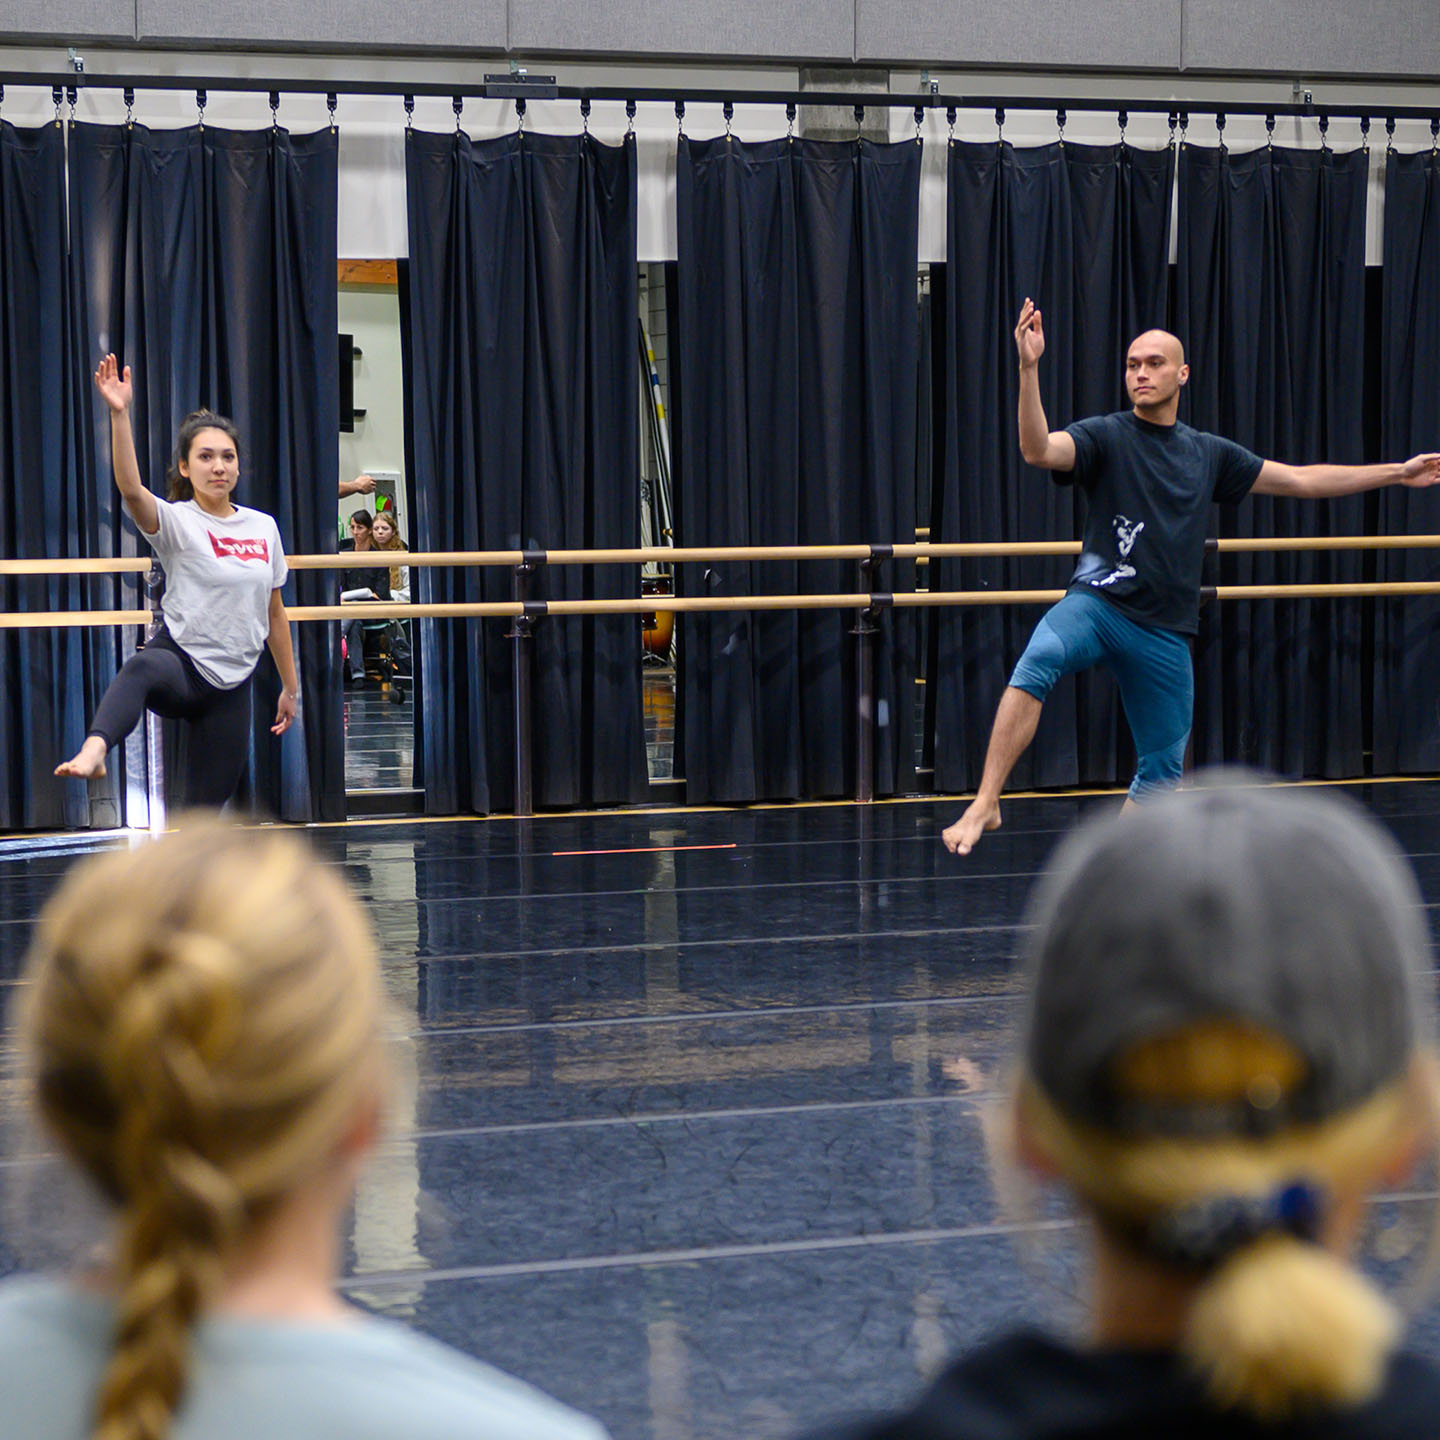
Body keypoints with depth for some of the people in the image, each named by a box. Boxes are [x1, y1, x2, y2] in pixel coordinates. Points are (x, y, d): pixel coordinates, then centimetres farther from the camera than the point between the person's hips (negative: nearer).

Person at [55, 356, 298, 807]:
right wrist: (119, 414, -38)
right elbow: (130, 489, -26)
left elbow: (274, 613, 17)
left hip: (231, 685, 5)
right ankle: (94, 750, -70)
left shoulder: (263, 527, 9)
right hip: (180, 660, -5)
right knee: (142, 668, -42)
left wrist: (290, 686, 21)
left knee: (205, 809, 4)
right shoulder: (176, 522, -4)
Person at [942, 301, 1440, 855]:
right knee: (1038, 661, -37)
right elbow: (1038, 450, -21)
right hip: (1098, 603, -5)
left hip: (1165, 630, 5)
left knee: (1162, 772, 8)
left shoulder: (1209, 454, 13)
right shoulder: (1106, 436, -1)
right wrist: (1029, 369, -35)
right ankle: (986, 803, -37)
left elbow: (1301, 480, 22)